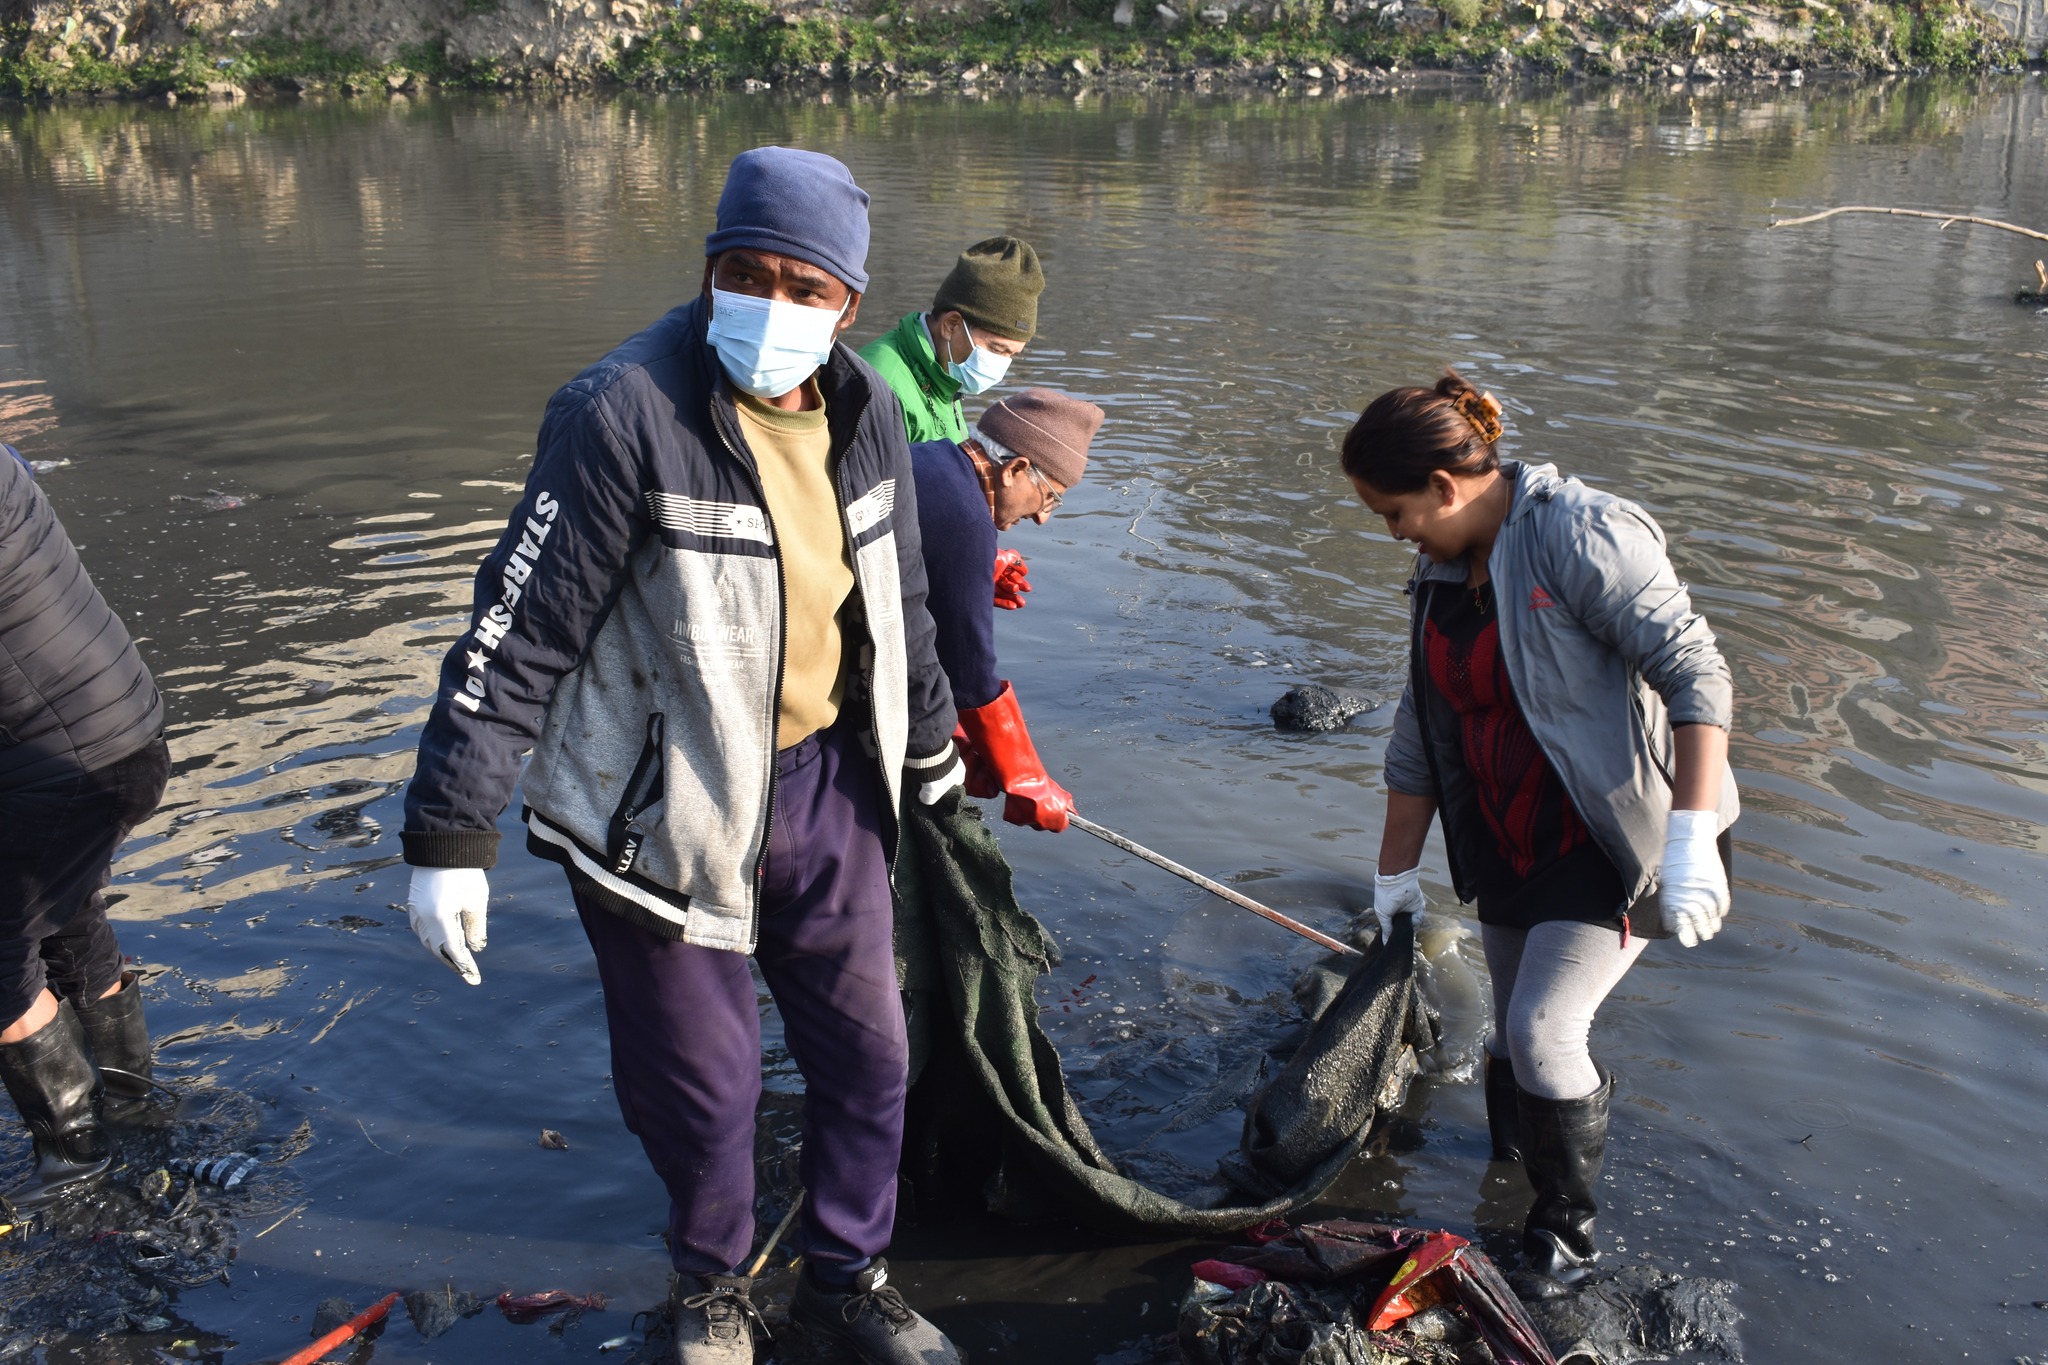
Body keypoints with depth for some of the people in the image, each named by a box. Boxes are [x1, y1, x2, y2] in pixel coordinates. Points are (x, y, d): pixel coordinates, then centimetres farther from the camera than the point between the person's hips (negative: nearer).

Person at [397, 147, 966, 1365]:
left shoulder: (867, 413, -1)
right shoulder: (627, 416, -21)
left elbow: (898, 599, 15)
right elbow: (519, 632, -19)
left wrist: (927, 739, 26)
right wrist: (449, 836, -19)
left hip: (824, 788, 6)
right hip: (661, 807, -5)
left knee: (869, 1049, 15)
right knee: (700, 1077, 9)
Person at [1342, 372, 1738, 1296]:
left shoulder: (1578, 535, -20)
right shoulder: (1441, 578, 5)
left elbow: (1695, 673, -24)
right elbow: (1419, 736, 13)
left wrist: (1692, 843, -30)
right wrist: (1395, 875, 19)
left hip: (1614, 839, -7)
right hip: (1511, 846, 8)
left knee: (1543, 1029, -12)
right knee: (1515, 1039, 13)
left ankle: (1569, 1225, 12)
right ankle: (1508, 1190, 34)